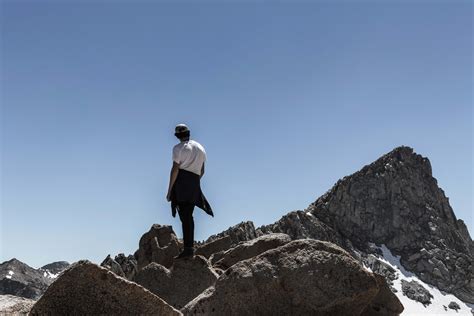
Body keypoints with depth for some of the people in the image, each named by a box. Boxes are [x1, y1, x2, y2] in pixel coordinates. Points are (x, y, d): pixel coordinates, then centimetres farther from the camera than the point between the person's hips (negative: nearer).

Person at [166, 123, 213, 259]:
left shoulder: (178, 148, -3)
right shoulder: (200, 147, 17)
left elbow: (175, 169, -10)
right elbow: (202, 170, 18)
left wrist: (170, 190, -8)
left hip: (181, 180, -6)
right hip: (195, 184, 6)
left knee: (184, 216, -8)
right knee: (189, 215, 13)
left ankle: (188, 248, -12)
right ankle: (190, 247, 12)